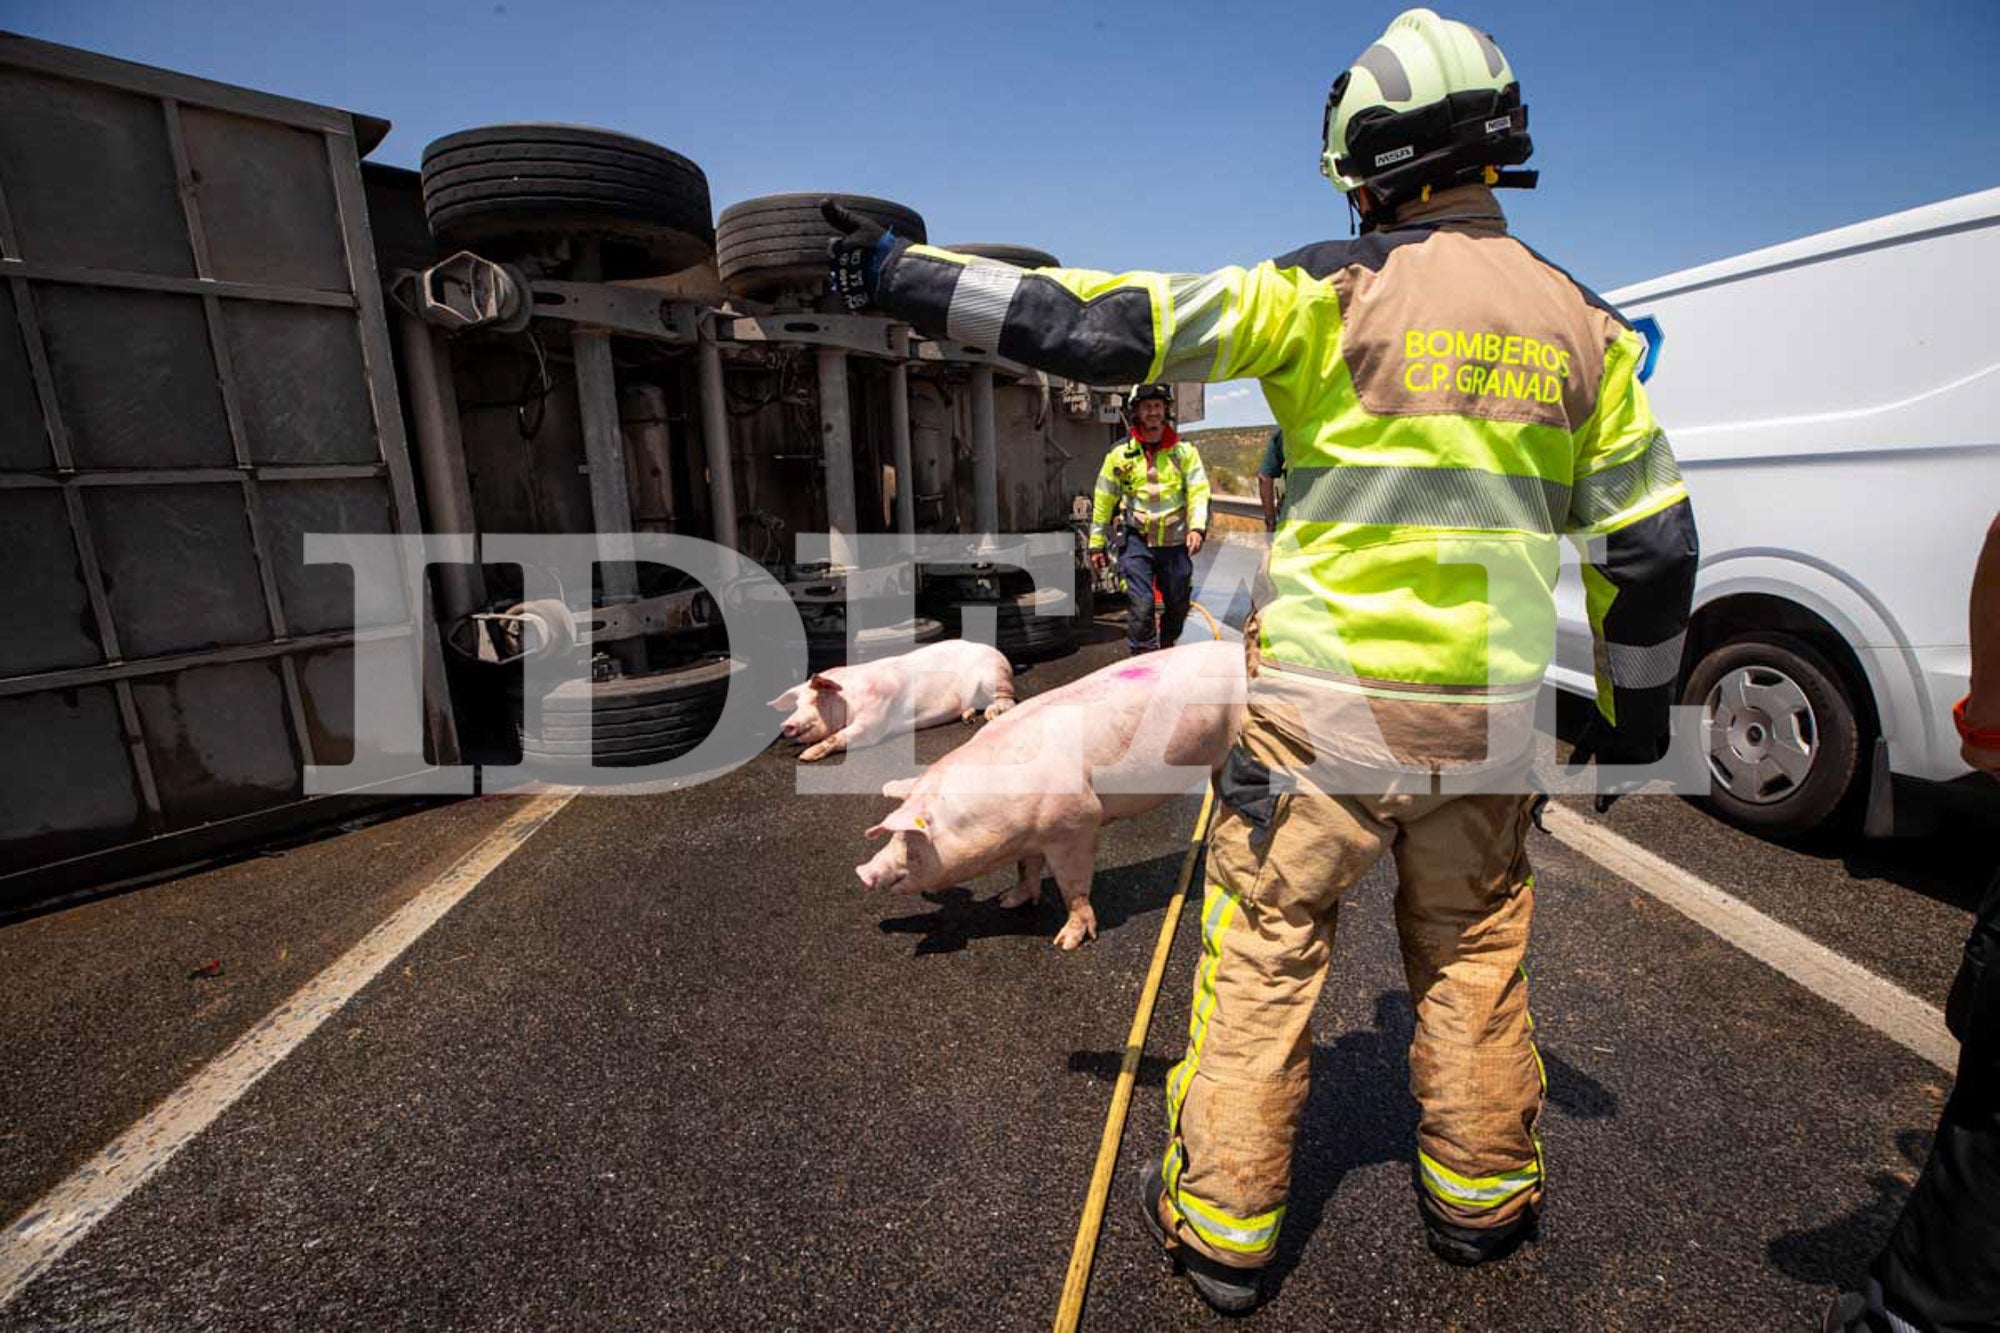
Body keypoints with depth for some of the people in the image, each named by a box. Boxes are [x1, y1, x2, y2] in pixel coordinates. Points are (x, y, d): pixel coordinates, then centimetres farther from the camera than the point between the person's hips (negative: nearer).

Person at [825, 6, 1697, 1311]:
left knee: (1265, 946, 9)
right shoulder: (1582, 323, 9)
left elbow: (1101, 327, -13)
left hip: (1325, 701, -4)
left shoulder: (1332, 289, -6)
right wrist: (1637, 709, 22)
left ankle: (1224, 1220, 24)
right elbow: (1655, 541, 11)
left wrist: (898, 273, -4)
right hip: (1488, 713, 5)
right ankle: (1483, 1192, 40)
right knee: (1474, 947, 22)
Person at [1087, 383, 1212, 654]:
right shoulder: (1120, 455, 2)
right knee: (1140, 606, -14)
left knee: (1178, 607, 12)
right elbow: (1103, 501, 6)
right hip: (1137, 541, -2)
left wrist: (1197, 528, -20)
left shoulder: (1184, 452, 4)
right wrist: (1096, 544, 7)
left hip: (1175, 542, 2)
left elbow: (1199, 491, -3)